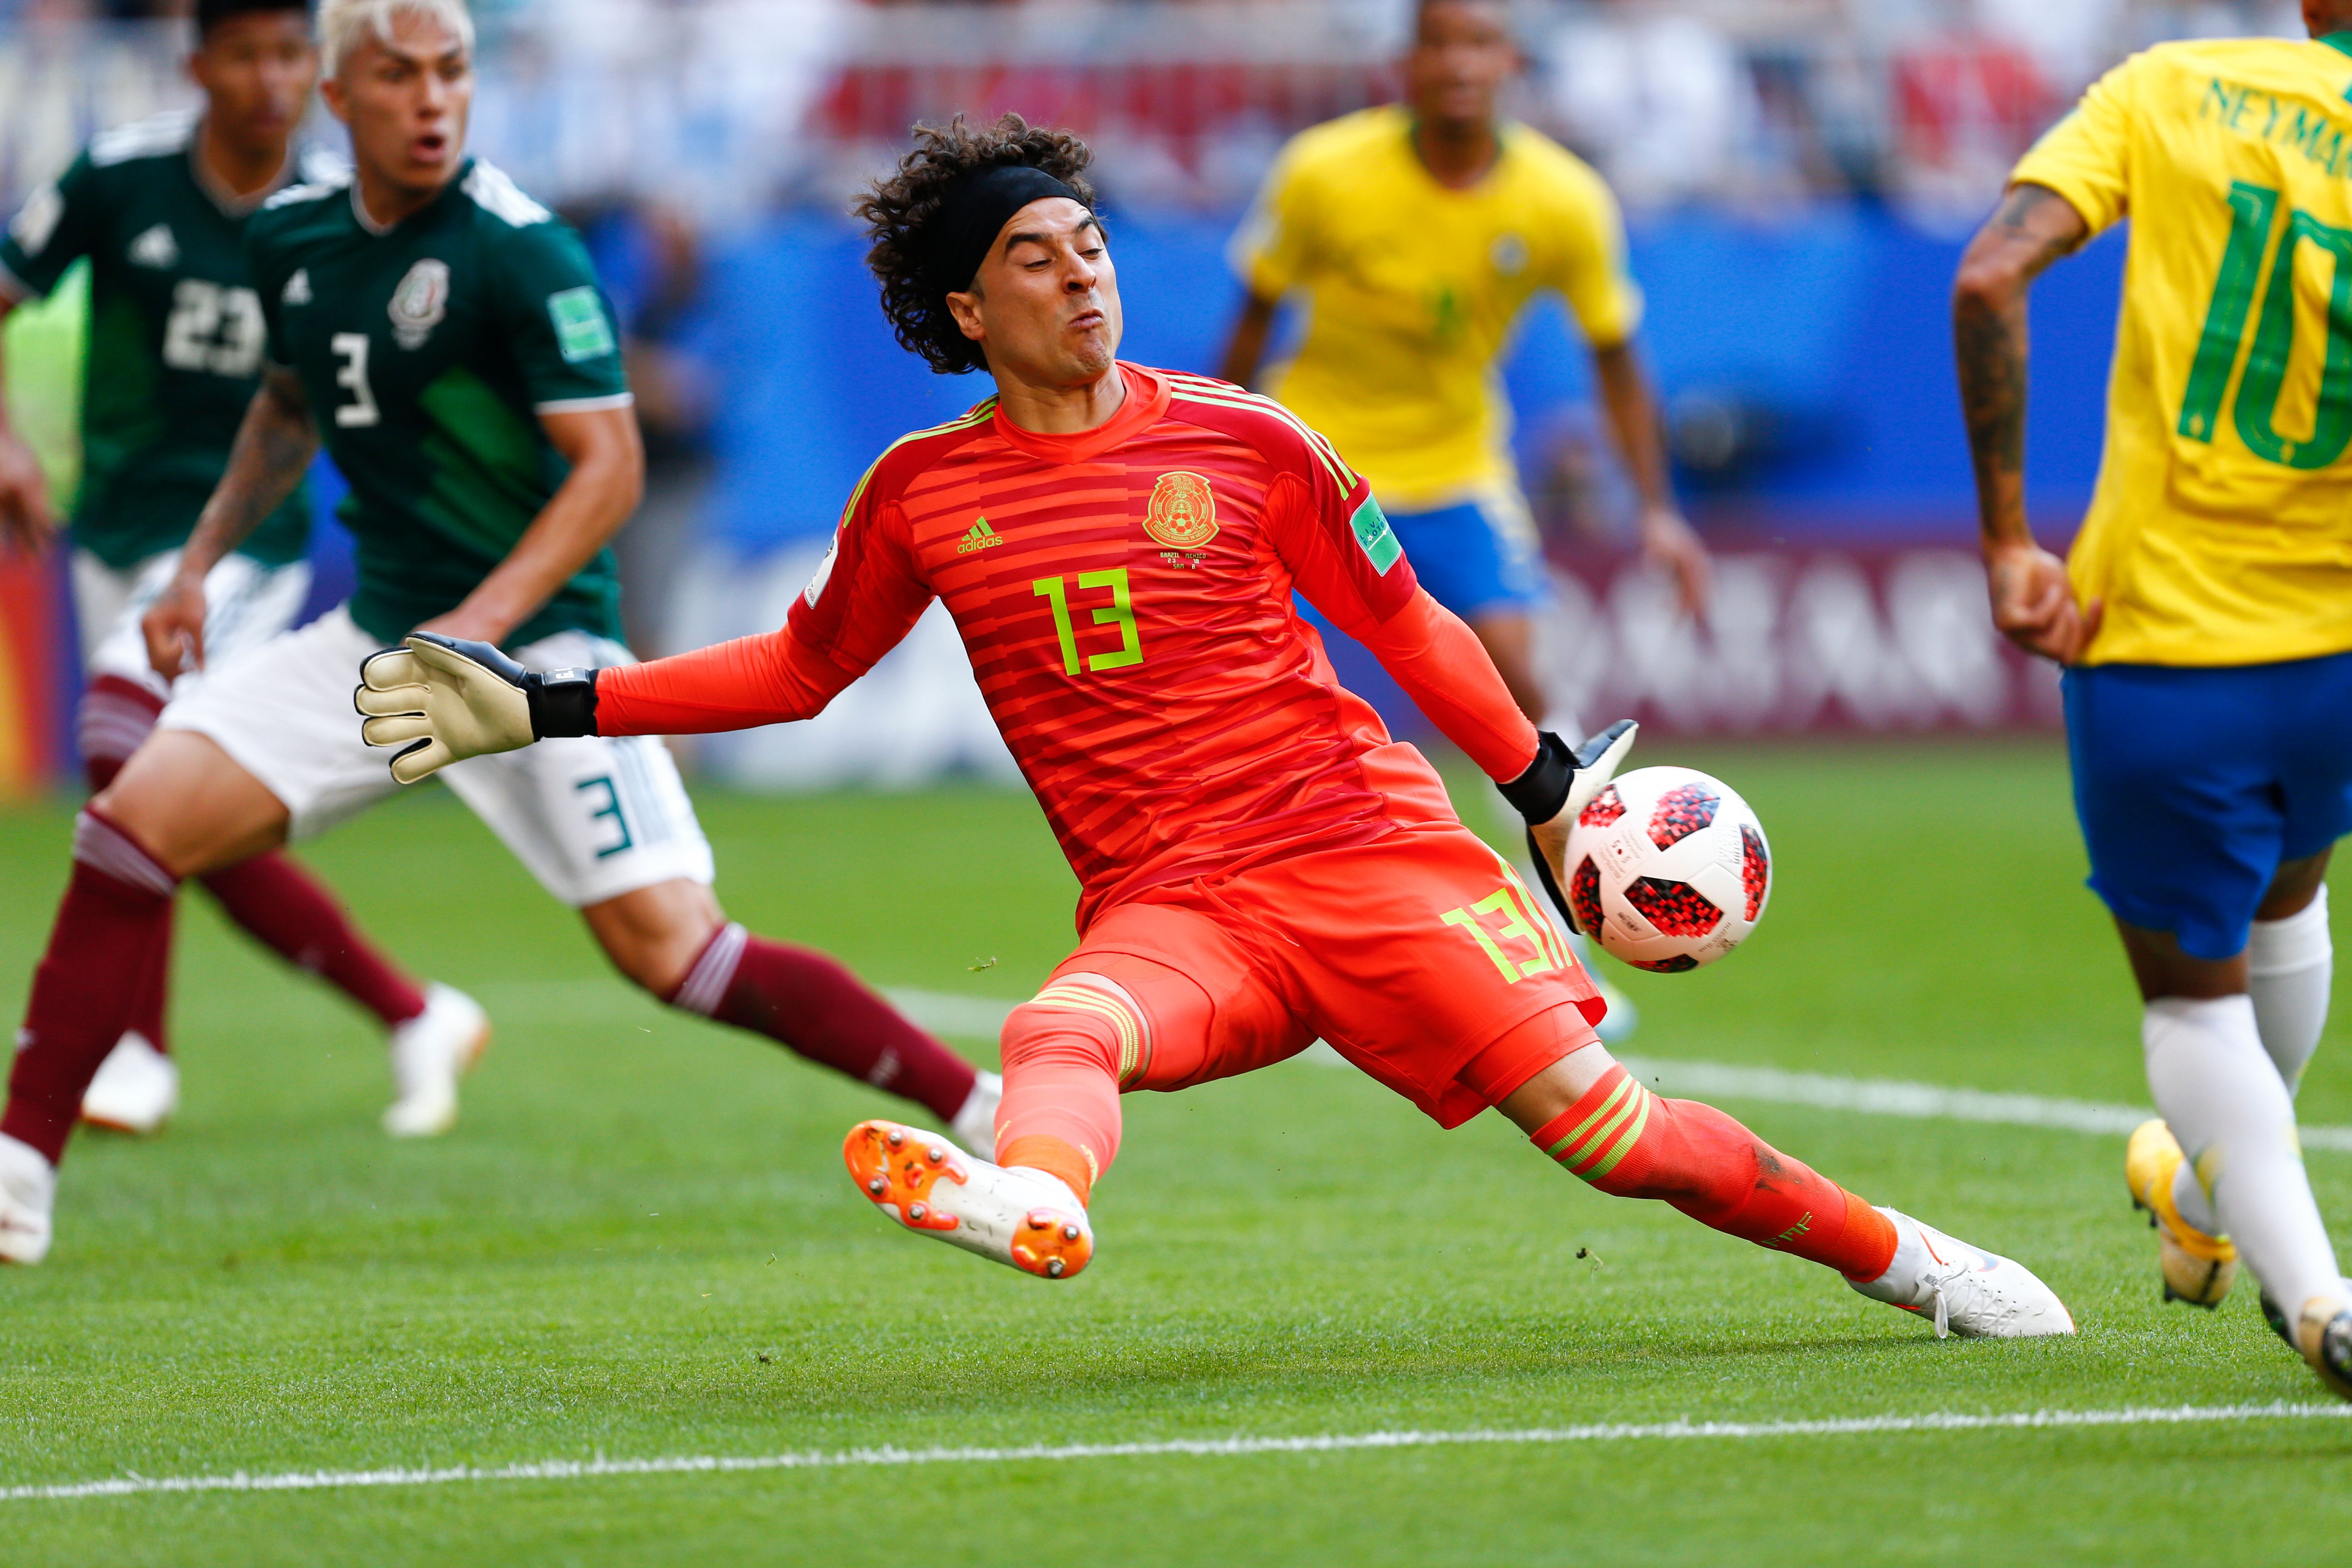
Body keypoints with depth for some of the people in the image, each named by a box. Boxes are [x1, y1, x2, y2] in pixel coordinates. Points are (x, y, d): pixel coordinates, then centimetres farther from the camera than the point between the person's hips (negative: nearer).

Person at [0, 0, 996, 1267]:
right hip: (375, 639, 6)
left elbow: (609, 464, -17)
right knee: (134, 818, -6)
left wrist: (481, 622, -26)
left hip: (534, 644, -6)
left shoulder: (519, 252, -15)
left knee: (668, 946, -17)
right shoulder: (291, 239, 5)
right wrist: (199, 563, 20)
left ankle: (980, 1112, -8)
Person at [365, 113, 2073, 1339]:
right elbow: (799, 668, 20)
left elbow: (1400, 621, 15)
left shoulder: (1246, 445, 3)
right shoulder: (923, 496, 6)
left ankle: (1907, 1259, 7)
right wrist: (546, 708, 14)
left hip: (1368, 847, 0)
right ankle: (1032, 1201, -69)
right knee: (1061, 1033, -35)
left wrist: (1551, 787, 12)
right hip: (1167, 909, 0)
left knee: (1604, 1125, -10)